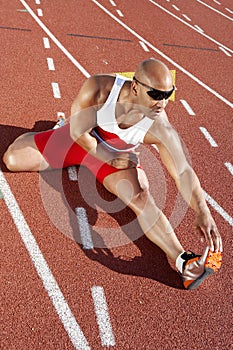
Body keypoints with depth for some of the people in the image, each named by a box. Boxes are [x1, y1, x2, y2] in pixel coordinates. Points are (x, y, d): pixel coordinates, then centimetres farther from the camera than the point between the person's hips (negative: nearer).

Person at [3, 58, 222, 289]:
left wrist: (203, 213, -43)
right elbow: (78, 131, -21)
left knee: (140, 197, -30)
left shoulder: (160, 129, -30)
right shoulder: (98, 89, -33)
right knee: (12, 159, 0)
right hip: (76, 140, 2)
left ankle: (184, 262, -30)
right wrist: (109, 158, -19)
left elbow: (183, 172, -31)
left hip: (119, 157, -2)